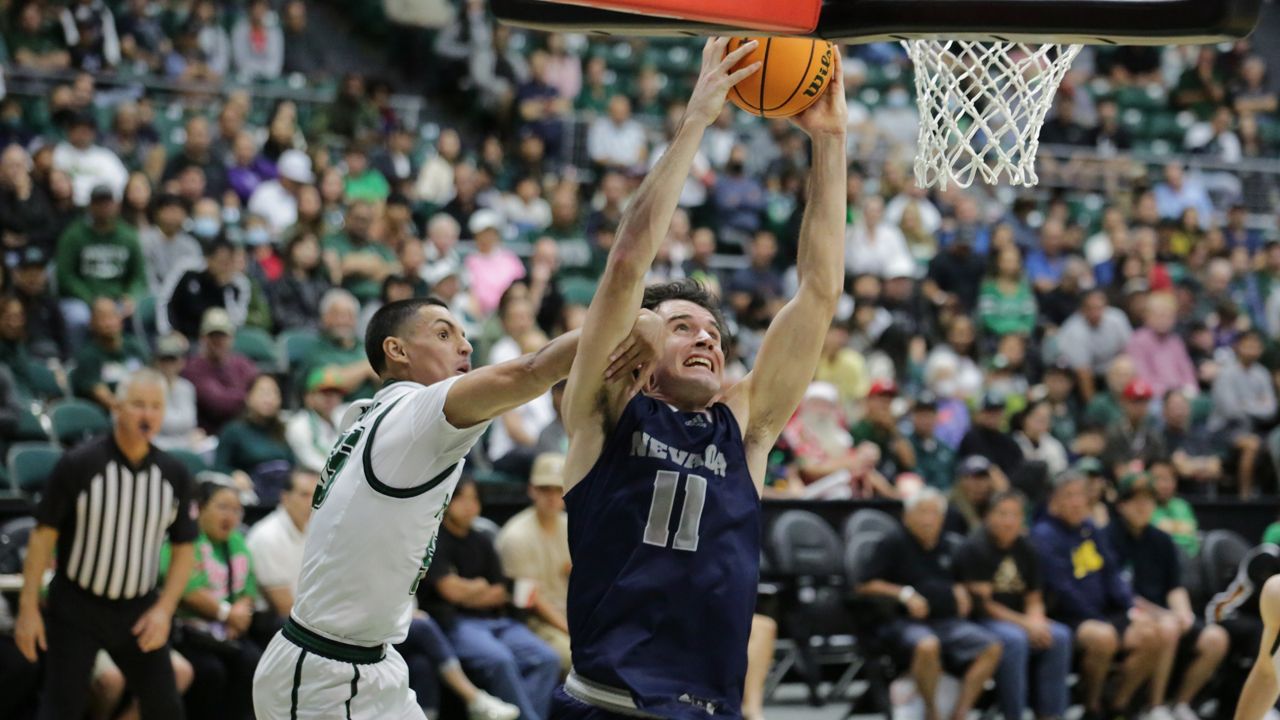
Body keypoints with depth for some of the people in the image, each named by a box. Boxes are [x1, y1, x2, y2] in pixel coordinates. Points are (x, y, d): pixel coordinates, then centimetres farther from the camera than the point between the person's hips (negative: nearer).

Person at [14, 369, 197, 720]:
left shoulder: (173, 474, 0)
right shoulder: (78, 465, -11)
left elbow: (184, 548, 7)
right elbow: (44, 535, -8)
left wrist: (164, 609, -5)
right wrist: (28, 608, -10)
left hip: (139, 612, 4)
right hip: (76, 608, -4)